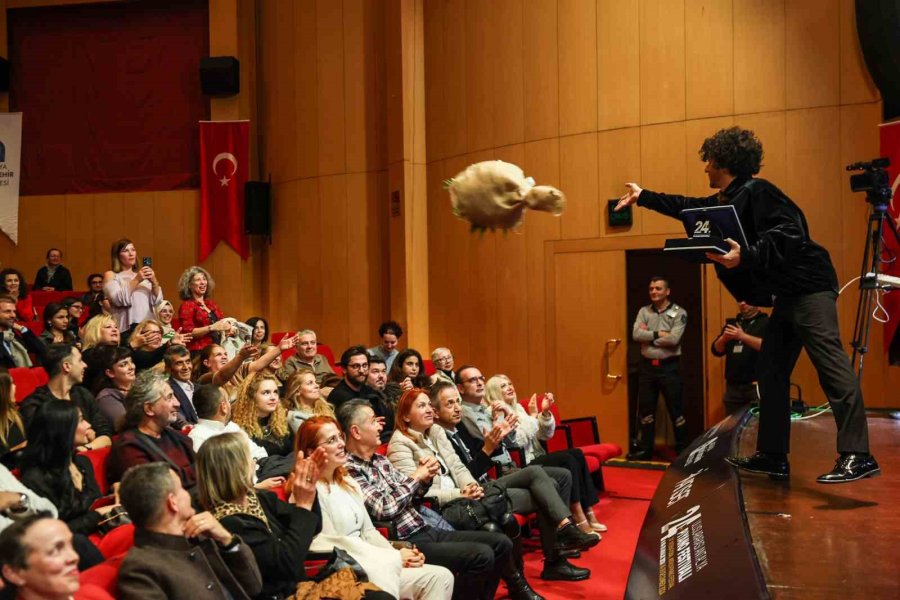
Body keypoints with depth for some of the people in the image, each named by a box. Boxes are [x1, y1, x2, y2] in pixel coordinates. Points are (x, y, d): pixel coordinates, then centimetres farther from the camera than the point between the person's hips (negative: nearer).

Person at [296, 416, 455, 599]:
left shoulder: (347, 483, 17)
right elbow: (332, 548, -14)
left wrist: (400, 555, -4)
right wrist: (395, 557, -12)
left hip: (367, 562, 9)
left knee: (441, 577, -9)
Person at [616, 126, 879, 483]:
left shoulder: (756, 192, -13)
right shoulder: (728, 201, 17)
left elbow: (788, 235, -24)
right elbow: (688, 207, 33)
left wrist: (746, 257, -37)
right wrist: (643, 197, 40)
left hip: (809, 289, -11)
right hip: (788, 294, 11)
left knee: (832, 367, -15)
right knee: (772, 373, 10)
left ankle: (857, 456, -18)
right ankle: (772, 456, 14)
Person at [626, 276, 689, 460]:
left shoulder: (679, 313, -5)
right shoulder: (644, 311, 7)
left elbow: (673, 339, -18)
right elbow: (636, 334, -8)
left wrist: (648, 336, -11)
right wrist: (659, 334, -14)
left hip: (669, 366, -4)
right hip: (647, 366, 4)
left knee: (676, 410, 2)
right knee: (645, 410, 9)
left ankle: (683, 449, 12)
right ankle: (644, 449, 18)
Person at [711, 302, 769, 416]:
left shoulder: (766, 322, 1)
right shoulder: (732, 323, 18)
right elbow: (716, 350, 11)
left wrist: (743, 336, -24)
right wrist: (724, 338, -10)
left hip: (757, 385, -5)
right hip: (733, 386, 5)